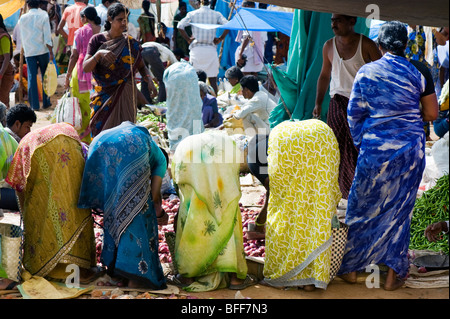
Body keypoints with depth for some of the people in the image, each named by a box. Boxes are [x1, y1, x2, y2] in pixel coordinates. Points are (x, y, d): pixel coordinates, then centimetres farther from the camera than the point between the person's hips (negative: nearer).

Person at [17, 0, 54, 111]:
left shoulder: (23, 18, 3)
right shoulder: (43, 16, -4)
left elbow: (22, 37, 12)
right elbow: (47, 36, -9)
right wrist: (51, 52, -7)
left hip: (29, 51, 1)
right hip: (42, 50, -1)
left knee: (31, 77, 2)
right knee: (45, 76, 10)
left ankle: (34, 104, -2)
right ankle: (46, 102, 14)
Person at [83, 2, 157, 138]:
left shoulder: (131, 43, 6)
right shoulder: (97, 40, 1)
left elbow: (142, 67, 11)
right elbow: (86, 68, -7)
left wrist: (150, 82, -9)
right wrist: (99, 54, -25)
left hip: (125, 98, 1)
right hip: (103, 96, -1)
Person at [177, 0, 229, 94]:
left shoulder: (192, 14, 4)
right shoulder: (216, 14, 4)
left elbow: (180, 26, -6)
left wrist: (188, 39, 2)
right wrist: (220, 39, 0)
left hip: (196, 49, 0)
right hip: (211, 49, 0)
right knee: (212, 79, 3)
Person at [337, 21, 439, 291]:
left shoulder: (366, 72, -4)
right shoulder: (419, 72, -4)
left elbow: (355, 113, 1)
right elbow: (432, 114, 0)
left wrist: (360, 142, 16)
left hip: (375, 149, 0)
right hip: (410, 149, 1)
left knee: (364, 207, 13)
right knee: (400, 209, 11)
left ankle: (351, 267, 22)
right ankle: (394, 272, 14)